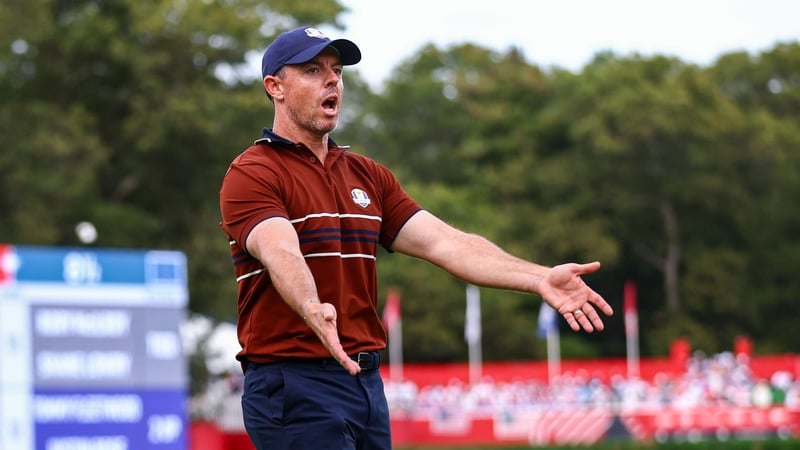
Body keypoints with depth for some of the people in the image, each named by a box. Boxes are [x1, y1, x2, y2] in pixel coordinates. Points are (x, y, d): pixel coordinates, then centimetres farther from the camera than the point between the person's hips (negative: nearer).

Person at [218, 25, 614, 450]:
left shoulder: (368, 175, 16)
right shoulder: (252, 174, -6)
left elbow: (443, 242, 5)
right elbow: (281, 255, -25)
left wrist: (540, 278, -9)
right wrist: (313, 310, -47)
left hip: (367, 383, 7)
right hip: (292, 387, -7)